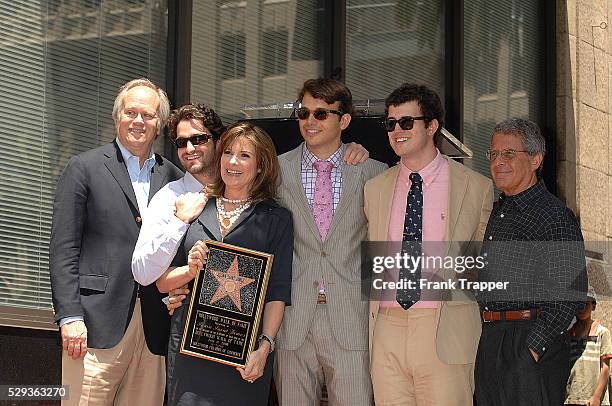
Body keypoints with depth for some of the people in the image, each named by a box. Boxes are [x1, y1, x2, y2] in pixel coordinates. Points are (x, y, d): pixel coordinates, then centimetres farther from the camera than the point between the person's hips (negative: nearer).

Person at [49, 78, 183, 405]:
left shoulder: (173, 177, 15)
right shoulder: (84, 168, 4)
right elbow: (63, 250, -2)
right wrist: (70, 317, -11)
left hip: (154, 327, 4)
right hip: (98, 323, -4)